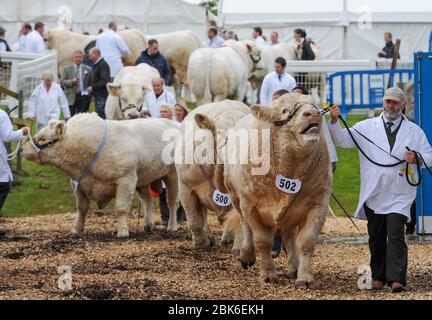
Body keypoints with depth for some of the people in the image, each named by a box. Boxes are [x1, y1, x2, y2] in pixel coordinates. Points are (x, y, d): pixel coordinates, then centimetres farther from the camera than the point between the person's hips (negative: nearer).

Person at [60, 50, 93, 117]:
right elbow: (62, 82, 1)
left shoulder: (88, 69, 9)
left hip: (83, 97, 1)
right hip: (71, 98, -1)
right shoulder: (66, 69, 6)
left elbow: (91, 83, 12)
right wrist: (72, 81, -15)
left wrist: (90, 87, -10)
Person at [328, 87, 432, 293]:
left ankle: (397, 279, -20)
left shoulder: (414, 131, 9)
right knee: (376, 238, 9)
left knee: (395, 236, -14)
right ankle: (378, 277, 20)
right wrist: (334, 121, -15)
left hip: (399, 195, -2)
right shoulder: (367, 127, 9)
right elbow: (343, 140, 2)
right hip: (373, 194, 2)